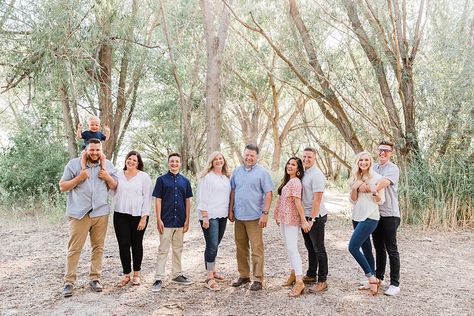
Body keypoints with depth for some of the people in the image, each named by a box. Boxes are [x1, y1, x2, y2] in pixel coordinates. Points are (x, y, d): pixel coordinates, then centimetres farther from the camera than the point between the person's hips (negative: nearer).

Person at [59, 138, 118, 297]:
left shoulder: (108, 165, 8)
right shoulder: (74, 164, -1)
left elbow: (115, 186, 13)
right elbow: (62, 187, 0)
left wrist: (108, 178, -7)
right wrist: (79, 178, -14)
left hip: (100, 213, 3)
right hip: (79, 213, -3)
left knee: (98, 247, 9)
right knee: (74, 248, -1)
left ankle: (95, 278, 19)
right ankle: (69, 282, 8)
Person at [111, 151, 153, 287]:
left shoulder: (144, 176, -1)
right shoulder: (118, 175, 8)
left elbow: (147, 198, -4)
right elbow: (113, 192, 14)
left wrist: (144, 217, -10)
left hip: (138, 215, -2)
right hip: (120, 215, 2)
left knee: (136, 244, 9)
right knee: (123, 245, 1)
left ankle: (136, 274, 22)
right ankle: (126, 275, 14)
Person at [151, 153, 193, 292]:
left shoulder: (185, 181, 7)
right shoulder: (162, 179, -1)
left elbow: (187, 201, 8)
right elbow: (158, 200, -3)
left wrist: (187, 219, 3)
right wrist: (158, 219, -9)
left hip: (180, 222, 3)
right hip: (166, 221, -3)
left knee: (178, 249, 14)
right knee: (163, 250, 1)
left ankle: (177, 274, 26)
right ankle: (159, 279, 6)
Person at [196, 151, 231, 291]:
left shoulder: (226, 178, 14)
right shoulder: (207, 177, -7)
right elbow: (202, 198, -11)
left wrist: (230, 212, 12)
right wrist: (205, 216, -15)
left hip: (222, 216, 6)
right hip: (210, 216, -6)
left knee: (215, 245, 15)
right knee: (212, 246, -8)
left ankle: (213, 271, 28)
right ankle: (209, 279, -2)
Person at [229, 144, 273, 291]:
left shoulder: (262, 172, -5)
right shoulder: (237, 171, 10)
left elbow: (268, 194, -8)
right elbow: (233, 191, 14)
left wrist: (265, 213, -14)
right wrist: (230, 210, 10)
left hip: (254, 217, -5)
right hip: (239, 216, 5)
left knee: (257, 249, -1)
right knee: (241, 248, 13)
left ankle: (258, 279, 7)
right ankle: (243, 275, 26)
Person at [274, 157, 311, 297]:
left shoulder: (295, 182, -14)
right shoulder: (287, 181, 13)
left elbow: (298, 202, -20)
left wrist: (304, 220, -21)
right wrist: (279, 216, 18)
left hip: (291, 219, -9)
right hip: (284, 219, 9)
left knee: (292, 248, -13)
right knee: (289, 247, 16)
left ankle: (299, 281, -12)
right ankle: (293, 274, 28)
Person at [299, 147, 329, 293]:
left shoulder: (316, 175, -16)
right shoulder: (304, 173, 10)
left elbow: (317, 199, -21)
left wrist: (312, 219, -21)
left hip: (316, 217, -8)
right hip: (305, 216, 9)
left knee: (319, 249, 0)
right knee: (310, 248, 19)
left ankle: (322, 281, 8)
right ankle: (311, 275, 32)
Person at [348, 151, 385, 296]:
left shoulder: (377, 177, -7)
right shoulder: (355, 178, 9)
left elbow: (380, 201, -6)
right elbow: (353, 200, 7)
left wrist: (374, 192, -26)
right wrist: (354, 188, -11)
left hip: (370, 217, -6)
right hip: (357, 217, 6)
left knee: (353, 247, -15)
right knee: (366, 249, 12)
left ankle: (371, 277, -2)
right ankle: (373, 280, 22)